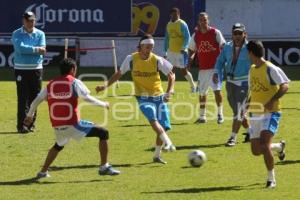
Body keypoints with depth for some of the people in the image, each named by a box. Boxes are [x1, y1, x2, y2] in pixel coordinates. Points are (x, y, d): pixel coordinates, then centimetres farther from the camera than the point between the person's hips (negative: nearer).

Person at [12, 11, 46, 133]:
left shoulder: (40, 34, 8)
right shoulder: (16, 34, 0)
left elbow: (42, 50, -7)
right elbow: (20, 48, -17)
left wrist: (27, 49, -15)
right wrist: (35, 49, -16)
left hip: (36, 69, 3)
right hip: (21, 69, -3)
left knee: (34, 98, 4)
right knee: (23, 99, -7)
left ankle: (31, 124, 11)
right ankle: (21, 125, -7)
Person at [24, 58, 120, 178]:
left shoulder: (51, 84, 12)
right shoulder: (74, 82, -2)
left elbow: (36, 101, 13)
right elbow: (87, 98, -11)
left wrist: (30, 115, 27)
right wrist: (103, 104, 3)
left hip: (57, 126, 6)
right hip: (72, 124, -6)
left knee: (58, 146, 36)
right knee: (103, 133, 4)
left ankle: (43, 172, 30)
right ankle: (104, 167, -3)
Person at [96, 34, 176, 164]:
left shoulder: (157, 60, -7)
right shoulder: (131, 59, -7)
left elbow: (171, 76, 2)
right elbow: (119, 74, 6)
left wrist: (169, 92, -11)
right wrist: (106, 85, -5)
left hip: (158, 97, 2)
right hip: (143, 97, -2)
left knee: (164, 126, -1)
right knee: (153, 119, -31)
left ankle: (157, 156, 14)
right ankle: (168, 143, -41)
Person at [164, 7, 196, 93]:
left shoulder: (182, 24, -10)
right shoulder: (169, 24, 10)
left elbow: (187, 37, -13)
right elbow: (167, 38, 18)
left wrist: (184, 48, -25)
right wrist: (166, 51, 15)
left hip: (180, 51, -6)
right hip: (171, 51, 6)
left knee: (183, 70, 1)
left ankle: (193, 86, 21)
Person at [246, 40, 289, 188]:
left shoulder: (270, 69, -12)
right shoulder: (252, 70, 13)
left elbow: (285, 85, -19)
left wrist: (272, 101, -30)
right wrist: (247, 107, 14)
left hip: (270, 113, -8)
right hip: (256, 114, 8)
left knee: (264, 144, -24)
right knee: (256, 151, 5)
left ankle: (271, 179, -11)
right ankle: (279, 147, 36)